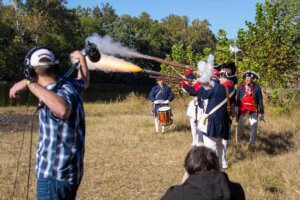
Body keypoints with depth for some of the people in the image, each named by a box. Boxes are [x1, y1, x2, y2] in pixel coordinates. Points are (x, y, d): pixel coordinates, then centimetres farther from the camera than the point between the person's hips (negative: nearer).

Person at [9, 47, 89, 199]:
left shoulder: (61, 93, -24)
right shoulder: (70, 85, 2)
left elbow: (63, 110, -49)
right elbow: (84, 82, 26)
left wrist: (30, 84, -41)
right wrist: (81, 58, 41)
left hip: (55, 175, -9)